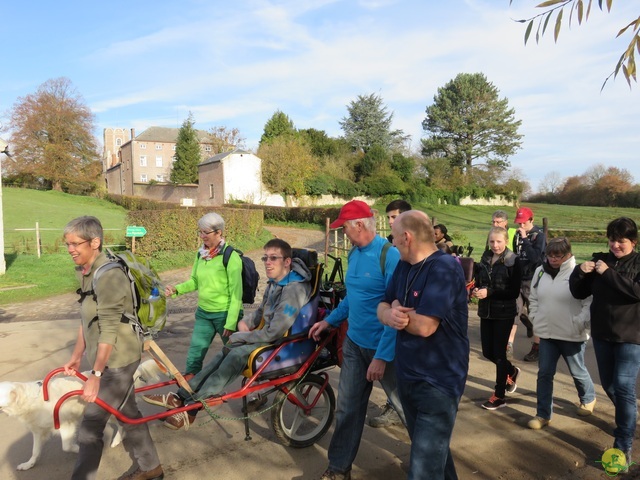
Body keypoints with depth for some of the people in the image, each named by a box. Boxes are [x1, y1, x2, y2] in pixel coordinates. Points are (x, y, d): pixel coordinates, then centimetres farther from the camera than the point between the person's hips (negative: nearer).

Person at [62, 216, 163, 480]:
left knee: (90, 427, -4)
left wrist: (95, 375, -25)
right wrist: (77, 356, 16)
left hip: (118, 360, -9)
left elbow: (109, 330, -26)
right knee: (128, 413, 21)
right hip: (108, 359, 10)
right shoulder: (84, 272, 5)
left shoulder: (109, 276, -23)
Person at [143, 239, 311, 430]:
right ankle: (182, 396, -4)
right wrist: (245, 323, -1)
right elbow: (261, 314, 21)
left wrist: (238, 336, -13)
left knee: (236, 354, -25)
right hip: (268, 336, 9)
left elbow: (273, 333, -26)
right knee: (227, 351, -7)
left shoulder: (293, 289, -24)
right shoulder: (274, 283, 6)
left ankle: (191, 406, -17)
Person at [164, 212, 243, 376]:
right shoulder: (200, 254, 3)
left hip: (225, 314, -5)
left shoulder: (231, 256, -17)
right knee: (194, 356, 4)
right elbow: (195, 281, 13)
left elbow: (236, 293, -17)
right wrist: (176, 289, -5)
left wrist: (231, 323, -18)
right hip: (203, 313, 6)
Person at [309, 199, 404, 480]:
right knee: (347, 408, 13)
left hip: (384, 347, -6)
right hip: (354, 343, 7)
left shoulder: (390, 255, -21)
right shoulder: (354, 254, 4)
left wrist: (382, 356, -25)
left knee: (404, 405, 13)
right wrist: (329, 321, 17)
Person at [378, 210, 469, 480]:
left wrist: (398, 308, -9)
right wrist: (391, 315, -19)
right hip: (407, 376, 9)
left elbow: (424, 325, -29)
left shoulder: (444, 268, -22)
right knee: (428, 448, 26)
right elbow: (383, 307, 5)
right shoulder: (403, 266, 5)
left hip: (438, 382, -8)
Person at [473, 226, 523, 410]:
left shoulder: (513, 261, -11)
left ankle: (499, 396, 18)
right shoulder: (485, 258, 4)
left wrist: (489, 292, -24)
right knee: (488, 352, 12)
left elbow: (514, 292, -16)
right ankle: (511, 371, 42)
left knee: (499, 353, 2)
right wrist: (476, 290, -10)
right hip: (486, 312, 5)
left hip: (504, 313, -5)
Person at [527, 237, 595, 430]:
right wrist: (535, 319, 6)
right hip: (547, 334, 4)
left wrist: (578, 325, -17)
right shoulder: (540, 271, 2)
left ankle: (588, 399, 46)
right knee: (544, 374, 7)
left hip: (572, 336, -4)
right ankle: (543, 414, 18)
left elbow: (590, 304, -16)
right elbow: (533, 298, 13)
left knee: (577, 372, 16)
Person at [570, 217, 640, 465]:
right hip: (602, 334, 4)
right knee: (609, 385, 17)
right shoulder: (600, 260, 2)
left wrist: (608, 273, -25)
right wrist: (579, 272, -16)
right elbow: (579, 293, 2)